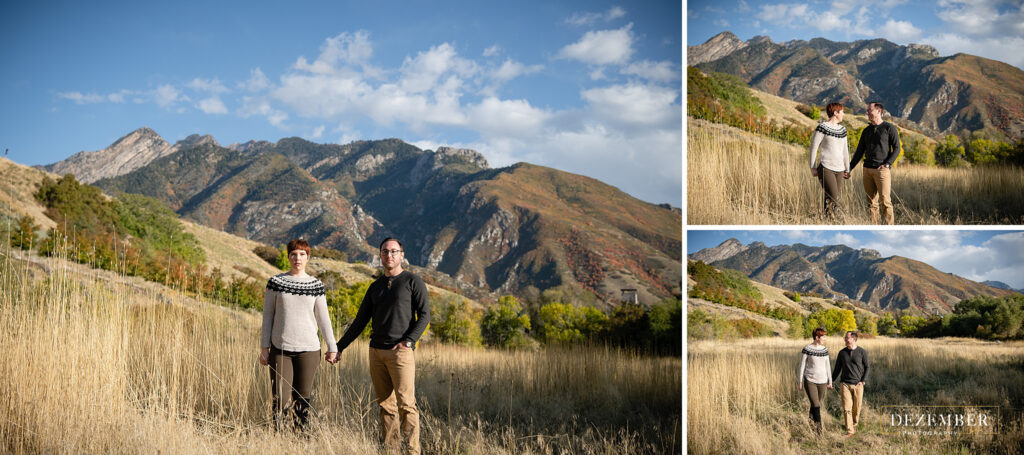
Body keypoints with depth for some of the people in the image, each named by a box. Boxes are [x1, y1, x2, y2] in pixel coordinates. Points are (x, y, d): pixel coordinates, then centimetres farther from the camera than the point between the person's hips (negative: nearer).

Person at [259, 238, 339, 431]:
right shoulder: (275, 282, 3)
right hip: (280, 349, -1)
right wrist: (264, 347, 3)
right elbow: (268, 316, 6)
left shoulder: (316, 285, 6)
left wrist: (332, 348, 9)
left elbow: (323, 318, 10)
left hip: (308, 350, 1)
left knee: (303, 399, 4)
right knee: (281, 400, -6)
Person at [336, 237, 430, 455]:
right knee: (386, 404, 5)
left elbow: (424, 315, -4)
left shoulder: (413, 282, 1)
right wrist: (338, 347, 15)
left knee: (405, 403, -10)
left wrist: (408, 341, -16)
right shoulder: (375, 287, 16)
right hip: (376, 352, 5)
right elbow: (360, 322, 19)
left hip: (401, 352, -5)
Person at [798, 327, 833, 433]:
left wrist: (830, 382, 13)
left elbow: (827, 366, 12)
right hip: (810, 381, -5)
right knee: (815, 405, -14)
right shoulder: (807, 349, -9)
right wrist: (800, 382, -5)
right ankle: (819, 429, -12)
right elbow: (802, 366, -5)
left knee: (818, 404, 12)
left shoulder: (825, 349, 5)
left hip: (822, 381, 5)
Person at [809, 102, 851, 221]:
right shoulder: (822, 127, -5)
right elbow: (813, 147, -4)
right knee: (833, 198, -17)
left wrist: (847, 169, 21)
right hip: (826, 168, -7)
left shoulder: (842, 129, 16)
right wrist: (813, 167, -6)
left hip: (839, 169, 7)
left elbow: (845, 150, 22)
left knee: (833, 200, 3)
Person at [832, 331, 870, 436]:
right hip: (845, 384, 1)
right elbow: (837, 369, 11)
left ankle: (854, 425, 32)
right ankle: (850, 431, -6)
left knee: (856, 408, 6)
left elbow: (867, 367, 4)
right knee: (847, 408, -9)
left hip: (858, 384, -1)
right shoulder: (842, 353, 3)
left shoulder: (862, 352, -3)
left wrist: (863, 381, -6)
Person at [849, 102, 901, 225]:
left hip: (882, 170, -5)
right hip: (868, 170, 5)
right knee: (871, 202, 5)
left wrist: (887, 164, -17)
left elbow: (896, 149, -5)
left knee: (885, 201, -8)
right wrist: (849, 169, 9)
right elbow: (859, 152, 16)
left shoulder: (889, 127, -2)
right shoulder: (866, 131, 14)